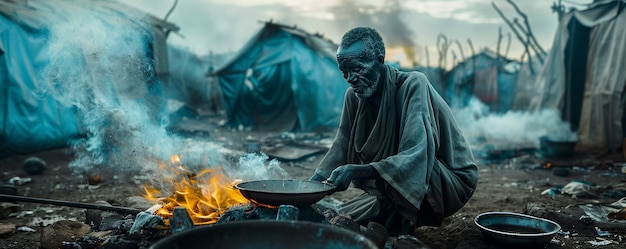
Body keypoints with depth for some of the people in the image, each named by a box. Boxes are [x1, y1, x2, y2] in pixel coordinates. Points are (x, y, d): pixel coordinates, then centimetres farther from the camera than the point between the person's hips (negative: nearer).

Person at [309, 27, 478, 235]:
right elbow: (339, 151, -5)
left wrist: (357, 171, -43)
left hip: (449, 182, -5)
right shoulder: (354, 95, -5)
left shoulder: (413, 84, -24)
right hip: (390, 186, 5)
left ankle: (402, 221, -10)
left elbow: (415, 157, -34)